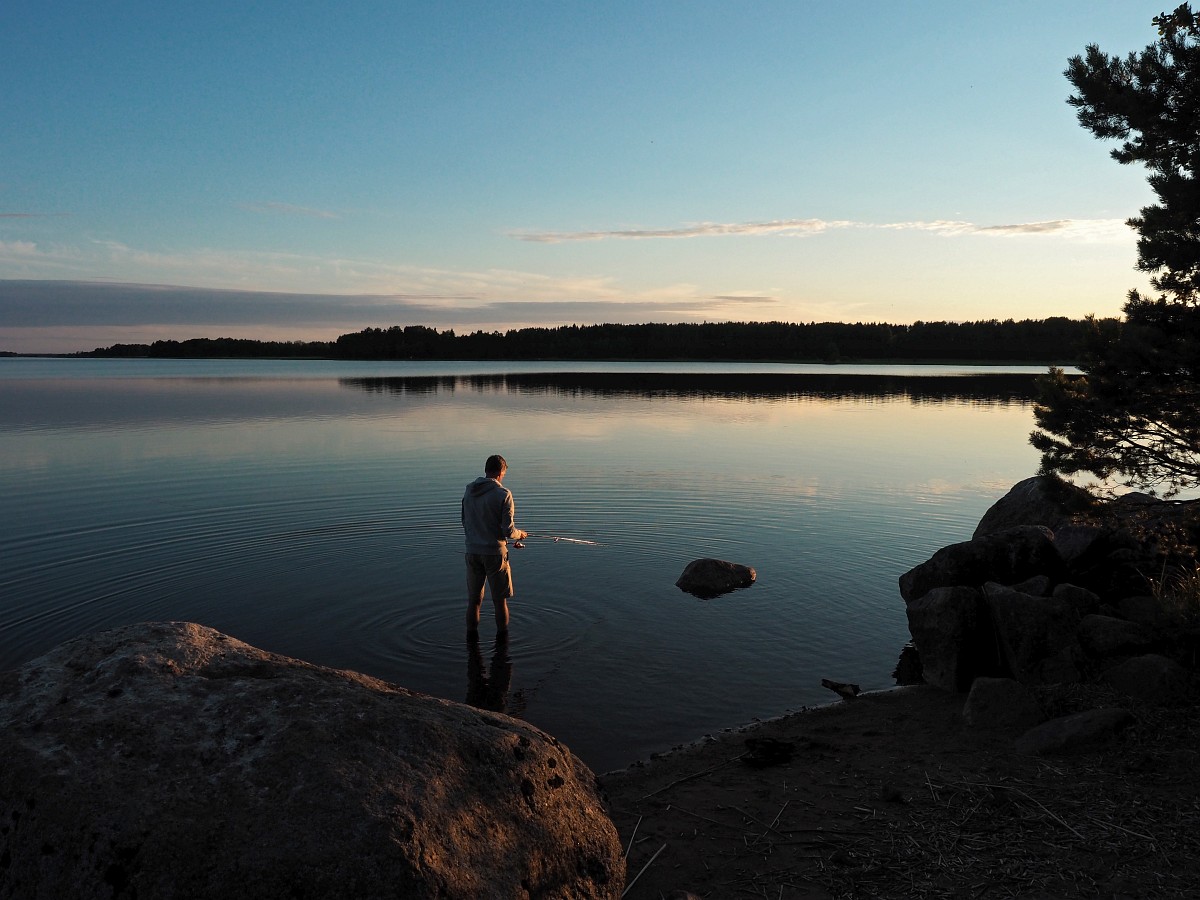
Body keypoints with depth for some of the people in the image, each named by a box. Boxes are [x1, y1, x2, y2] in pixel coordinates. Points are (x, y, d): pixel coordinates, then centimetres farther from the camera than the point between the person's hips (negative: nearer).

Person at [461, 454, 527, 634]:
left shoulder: (469, 490, 4)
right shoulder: (503, 494, -13)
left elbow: (465, 522, 13)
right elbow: (508, 530, -15)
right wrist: (520, 534, 6)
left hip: (472, 551, 5)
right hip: (494, 552, -5)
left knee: (473, 599, 14)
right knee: (500, 600, 8)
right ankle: (502, 634, 15)